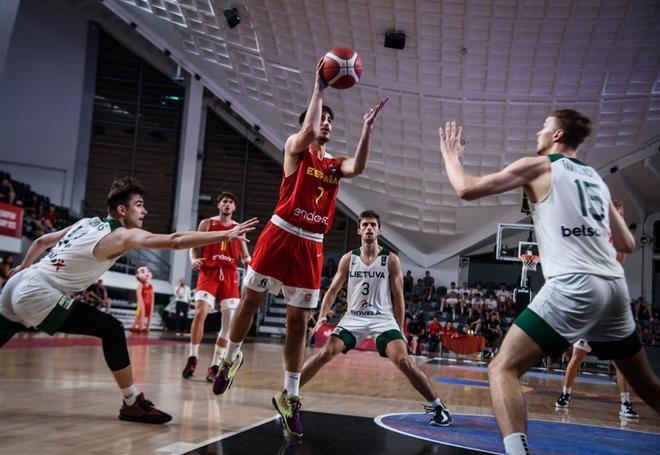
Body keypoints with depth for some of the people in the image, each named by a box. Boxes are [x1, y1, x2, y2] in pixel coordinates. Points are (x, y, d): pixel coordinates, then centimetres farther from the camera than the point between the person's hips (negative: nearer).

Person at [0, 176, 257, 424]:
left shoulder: (88, 222, 14)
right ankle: (132, 404, -6)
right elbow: (174, 241, -23)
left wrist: (23, 268, 45)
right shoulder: (123, 235, -11)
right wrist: (226, 236, -25)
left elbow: (41, 241, 27)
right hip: (38, 294, -9)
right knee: (111, 330, -11)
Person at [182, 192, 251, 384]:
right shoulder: (207, 223, 9)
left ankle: (215, 365, 6)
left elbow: (244, 256, 16)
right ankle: (192, 358, -9)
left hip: (229, 275, 3)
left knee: (229, 321, -3)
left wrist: (249, 262, -8)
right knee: (200, 311, -22)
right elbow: (194, 247, 9)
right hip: (209, 272, -3)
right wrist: (194, 260, -13)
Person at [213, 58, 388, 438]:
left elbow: (358, 167, -9)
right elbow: (308, 130, -19)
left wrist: (368, 126, -14)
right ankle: (232, 357, 33)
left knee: (299, 322, 3)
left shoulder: (336, 164, 13)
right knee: (251, 301, 6)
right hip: (281, 235, -3)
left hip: (312, 246, 3)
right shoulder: (296, 149, 4)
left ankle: (290, 396, 11)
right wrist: (319, 87, -14)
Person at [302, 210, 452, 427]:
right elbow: (333, 290, 7)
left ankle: (437, 406, -8)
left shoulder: (391, 259, -1)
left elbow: (398, 297, 3)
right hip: (354, 317, 2)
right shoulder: (348, 258, 4)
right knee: (324, 353, -13)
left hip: (383, 318, -2)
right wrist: (322, 316, -7)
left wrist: (400, 328, 2)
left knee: (403, 361, -19)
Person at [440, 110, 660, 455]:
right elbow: (627, 244, 27)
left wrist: (450, 154, 21)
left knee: (503, 369, -5)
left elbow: (466, 189, 3)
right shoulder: (596, 179, 23)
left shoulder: (538, 166, 6)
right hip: (615, 286, 7)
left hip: (573, 285, -7)